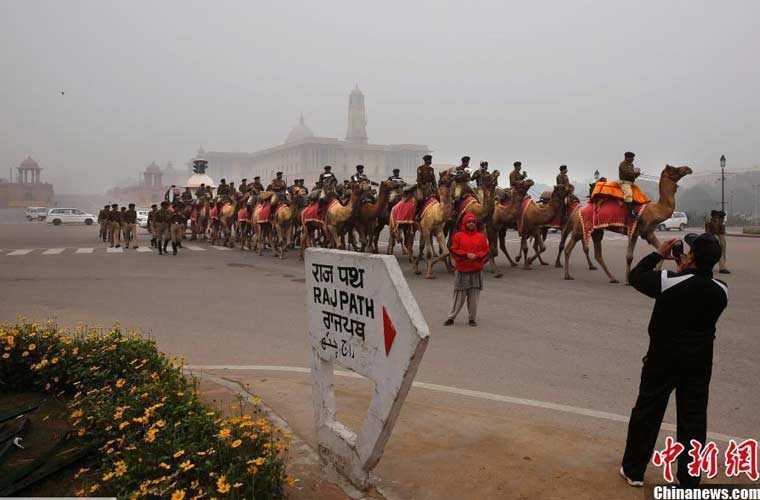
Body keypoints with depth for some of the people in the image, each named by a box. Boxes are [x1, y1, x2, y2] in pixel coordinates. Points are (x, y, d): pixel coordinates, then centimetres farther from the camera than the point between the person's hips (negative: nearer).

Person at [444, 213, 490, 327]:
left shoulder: (481, 236, 7)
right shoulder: (458, 236, 1)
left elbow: (486, 251, 5)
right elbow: (453, 250, -4)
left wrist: (476, 256, -13)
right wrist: (466, 255, -15)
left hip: (476, 271, 2)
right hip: (461, 271, -2)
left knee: (474, 297, 4)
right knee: (459, 296, 2)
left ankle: (472, 318, 17)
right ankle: (451, 317, 14)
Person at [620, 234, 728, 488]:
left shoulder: (669, 281, -20)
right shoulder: (721, 290, -8)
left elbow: (635, 276, -4)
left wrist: (658, 254, 6)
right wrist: (686, 271, 7)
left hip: (663, 358, -2)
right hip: (699, 362, 3)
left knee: (647, 412, 11)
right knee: (693, 420, 12)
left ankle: (633, 470, 23)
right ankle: (689, 481, 20)